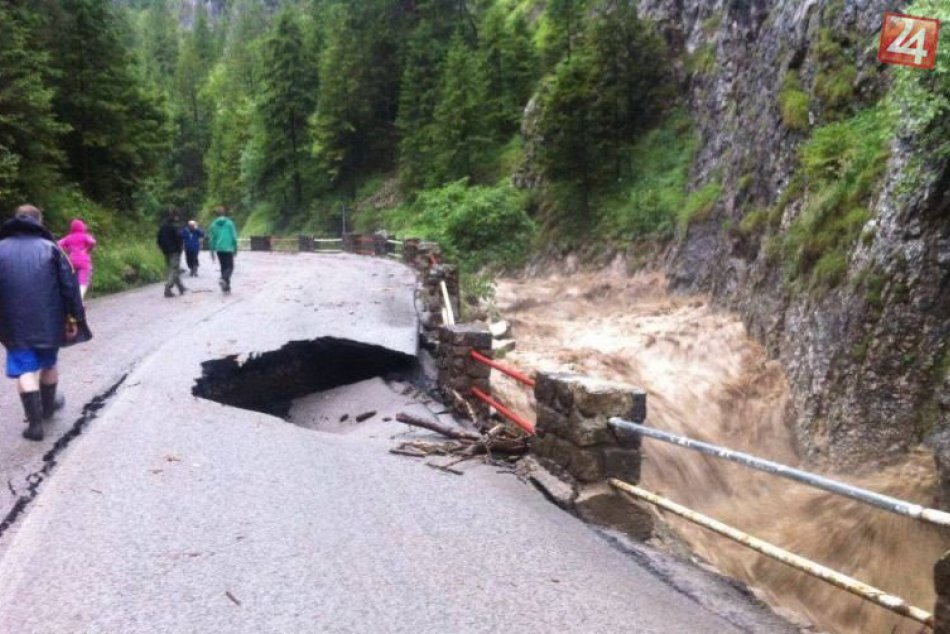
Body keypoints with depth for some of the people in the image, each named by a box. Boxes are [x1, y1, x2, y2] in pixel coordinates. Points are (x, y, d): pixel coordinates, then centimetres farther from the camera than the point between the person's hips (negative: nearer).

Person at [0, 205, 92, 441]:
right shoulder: (49, 247, 0)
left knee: (25, 370, 2)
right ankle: (48, 405, 39)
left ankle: (35, 422, -5)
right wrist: (75, 317, -1)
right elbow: (70, 285, -5)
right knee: (49, 364, 19)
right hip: (48, 321, 0)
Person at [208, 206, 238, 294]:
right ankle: (223, 279, -27)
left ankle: (226, 287, 15)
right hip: (228, 248, -4)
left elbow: (212, 238, 7)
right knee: (229, 267, 1)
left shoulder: (214, 224, 5)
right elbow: (234, 237, -5)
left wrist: (212, 250, 13)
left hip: (219, 249, 4)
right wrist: (235, 248, 5)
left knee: (223, 267, 14)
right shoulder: (229, 223, -5)